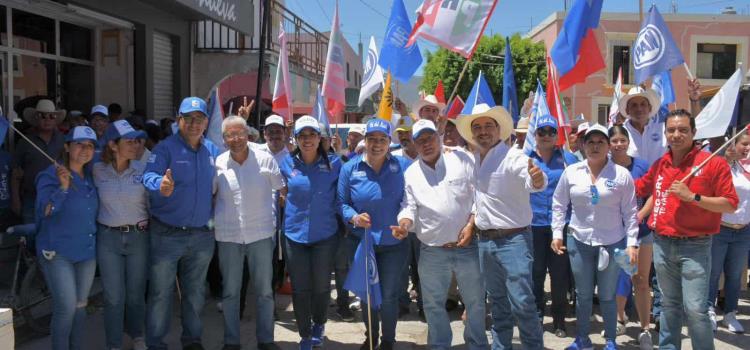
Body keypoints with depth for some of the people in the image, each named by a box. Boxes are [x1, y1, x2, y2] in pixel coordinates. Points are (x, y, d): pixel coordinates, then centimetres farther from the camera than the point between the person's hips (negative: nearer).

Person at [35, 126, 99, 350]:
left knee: (80, 306, 14)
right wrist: (63, 187, -34)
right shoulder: (50, 175, -9)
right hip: (58, 253, -6)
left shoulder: (91, 177, 8)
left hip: (87, 251, 6)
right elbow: (44, 211, -22)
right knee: (66, 308, -8)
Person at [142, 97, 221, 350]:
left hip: (202, 235, 5)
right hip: (167, 234, -4)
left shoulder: (212, 151, 5)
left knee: (195, 293, 18)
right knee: (161, 294, 5)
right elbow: (149, 175, -28)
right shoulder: (165, 148, -11)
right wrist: (161, 185, -49)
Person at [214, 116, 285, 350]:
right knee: (230, 292, 11)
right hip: (228, 236, 1)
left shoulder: (266, 160, -5)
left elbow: (284, 190, 3)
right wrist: (212, 222, 4)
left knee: (264, 291, 9)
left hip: (261, 234, -1)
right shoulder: (218, 163, -1)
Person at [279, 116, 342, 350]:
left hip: (325, 235, -1)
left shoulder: (333, 163, -3)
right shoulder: (287, 163, 0)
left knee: (321, 286, 11)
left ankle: (318, 326, 38)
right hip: (295, 235, 1)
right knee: (300, 288, 6)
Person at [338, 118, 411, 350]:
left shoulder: (403, 166, -6)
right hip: (362, 241, 1)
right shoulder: (349, 168, -4)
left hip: (394, 243, -1)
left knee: (389, 295, 10)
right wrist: (354, 217, -19)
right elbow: (341, 203, -1)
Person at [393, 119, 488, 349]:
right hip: (432, 251, 1)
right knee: (433, 304, 12)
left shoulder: (462, 160, -1)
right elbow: (409, 206, 1)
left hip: (467, 246, -1)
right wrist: (404, 224, -20)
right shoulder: (410, 173, 5)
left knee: (475, 301, 11)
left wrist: (471, 225, -9)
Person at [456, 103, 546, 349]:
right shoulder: (473, 160, 8)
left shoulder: (512, 156, -14)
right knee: (497, 302, 16)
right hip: (485, 241, 7)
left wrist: (537, 179, -52)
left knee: (522, 303, -6)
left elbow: (532, 182, -33)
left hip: (513, 239, -6)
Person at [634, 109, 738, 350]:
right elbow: (639, 188, 25)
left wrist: (693, 196, -19)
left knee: (695, 309, -8)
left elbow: (731, 204, -11)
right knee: (669, 306, 16)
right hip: (662, 244, 5)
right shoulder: (659, 165, 7)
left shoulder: (714, 163, -8)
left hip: (695, 246, -5)